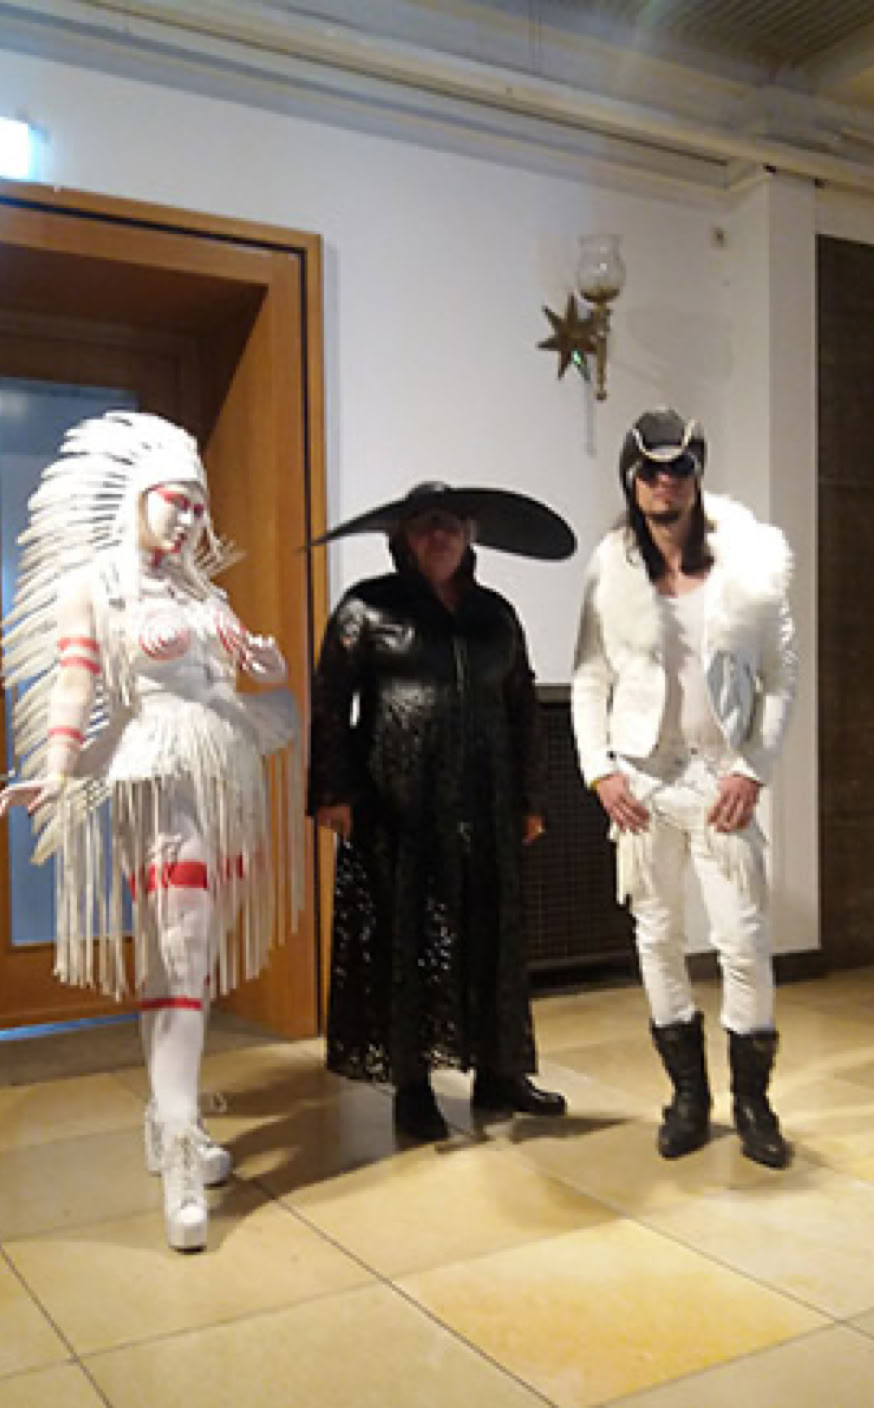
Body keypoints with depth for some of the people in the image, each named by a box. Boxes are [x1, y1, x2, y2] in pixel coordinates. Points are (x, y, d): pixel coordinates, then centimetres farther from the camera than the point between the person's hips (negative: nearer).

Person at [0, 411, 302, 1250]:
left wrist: (269, 662, -4)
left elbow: (251, 661, 20)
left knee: (202, 957, 10)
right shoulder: (92, 584, -1)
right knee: (174, 960, -10)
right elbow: (74, 685, -12)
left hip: (230, 778, 7)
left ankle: (172, 1122, 23)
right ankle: (179, 1162, -7)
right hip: (161, 781, -6)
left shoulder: (197, 586, 16)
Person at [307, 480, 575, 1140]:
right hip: (396, 805, -4)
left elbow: (523, 707, 15)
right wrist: (333, 791, -10)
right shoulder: (368, 606, 0)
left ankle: (498, 1074, 22)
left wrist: (530, 798, 13)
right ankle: (411, 1086, 12)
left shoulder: (495, 613, 13)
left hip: (482, 806, 4)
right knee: (404, 940, 1)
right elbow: (330, 701, -3)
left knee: (490, 936, 8)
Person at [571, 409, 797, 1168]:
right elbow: (590, 679, 4)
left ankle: (752, 1101, 17)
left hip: (721, 776, -1)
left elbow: (781, 673, 0)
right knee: (658, 936, 8)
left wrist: (752, 769, -7)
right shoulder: (612, 567, 0)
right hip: (643, 776, 1)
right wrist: (600, 769, -6)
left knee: (745, 940, -4)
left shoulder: (749, 562, -2)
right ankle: (689, 1097, 24)